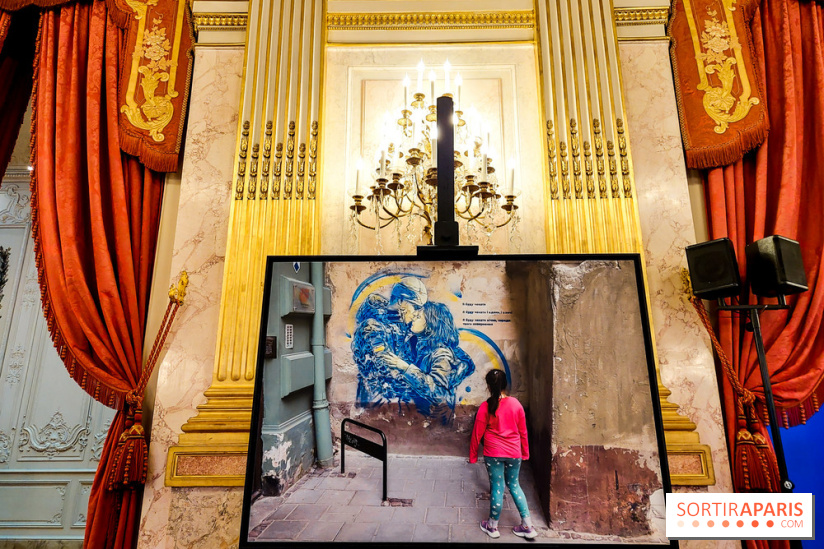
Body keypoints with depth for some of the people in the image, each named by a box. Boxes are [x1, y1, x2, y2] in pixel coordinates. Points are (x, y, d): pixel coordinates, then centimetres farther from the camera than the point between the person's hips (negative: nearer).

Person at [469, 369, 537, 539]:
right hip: (514, 453, 3)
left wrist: (472, 455, 4)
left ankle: (492, 526, 26)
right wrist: (525, 452, 16)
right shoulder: (516, 404, -6)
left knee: (497, 488, 9)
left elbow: (477, 433, -8)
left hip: (494, 454, -3)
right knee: (514, 485, 20)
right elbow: (523, 431, 3)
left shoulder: (485, 407, -14)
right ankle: (528, 526, 21)